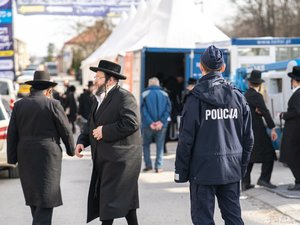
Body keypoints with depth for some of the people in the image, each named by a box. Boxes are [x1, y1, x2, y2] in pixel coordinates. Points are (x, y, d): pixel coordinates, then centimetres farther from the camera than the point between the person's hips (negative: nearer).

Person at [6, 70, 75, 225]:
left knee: (34, 195, 16)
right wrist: (71, 150, 13)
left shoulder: (19, 105, 5)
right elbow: (66, 131, -3)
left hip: (25, 157, 5)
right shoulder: (52, 104, -7)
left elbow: (12, 134, 4)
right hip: (47, 156, -5)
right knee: (46, 196, -3)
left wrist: (12, 158, 9)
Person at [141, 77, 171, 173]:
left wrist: (150, 123, -14)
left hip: (148, 125, -1)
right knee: (160, 146, 9)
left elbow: (143, 110, -10)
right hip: (162, 125, 1)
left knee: (146, 144, 14)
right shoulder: (164, 94, 5)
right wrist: (162, 121, -13)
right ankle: (158, 167, 4)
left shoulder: (145, 94, 0)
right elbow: (168, 109, -5)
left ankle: (148, 165, 7)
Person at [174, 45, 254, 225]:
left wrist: (181, 171, -2)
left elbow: (186, 139, -10)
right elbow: (248, 137, 8)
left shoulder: (196, 98, -9)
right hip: (232, 169, 4)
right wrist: (243, 166, 18)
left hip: (203, 169, -4)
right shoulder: (238, 97, 4)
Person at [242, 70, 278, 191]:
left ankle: (245, 183, 7)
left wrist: (258, 110, -14)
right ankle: (264, 178, -8)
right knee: (269, 154, -2)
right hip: (257, 130, -8)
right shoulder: (256, 96, -14)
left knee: (249, 156, 10)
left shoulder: (246, 95, 12)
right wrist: (272, 128, -22)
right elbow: (265, 112, -19)